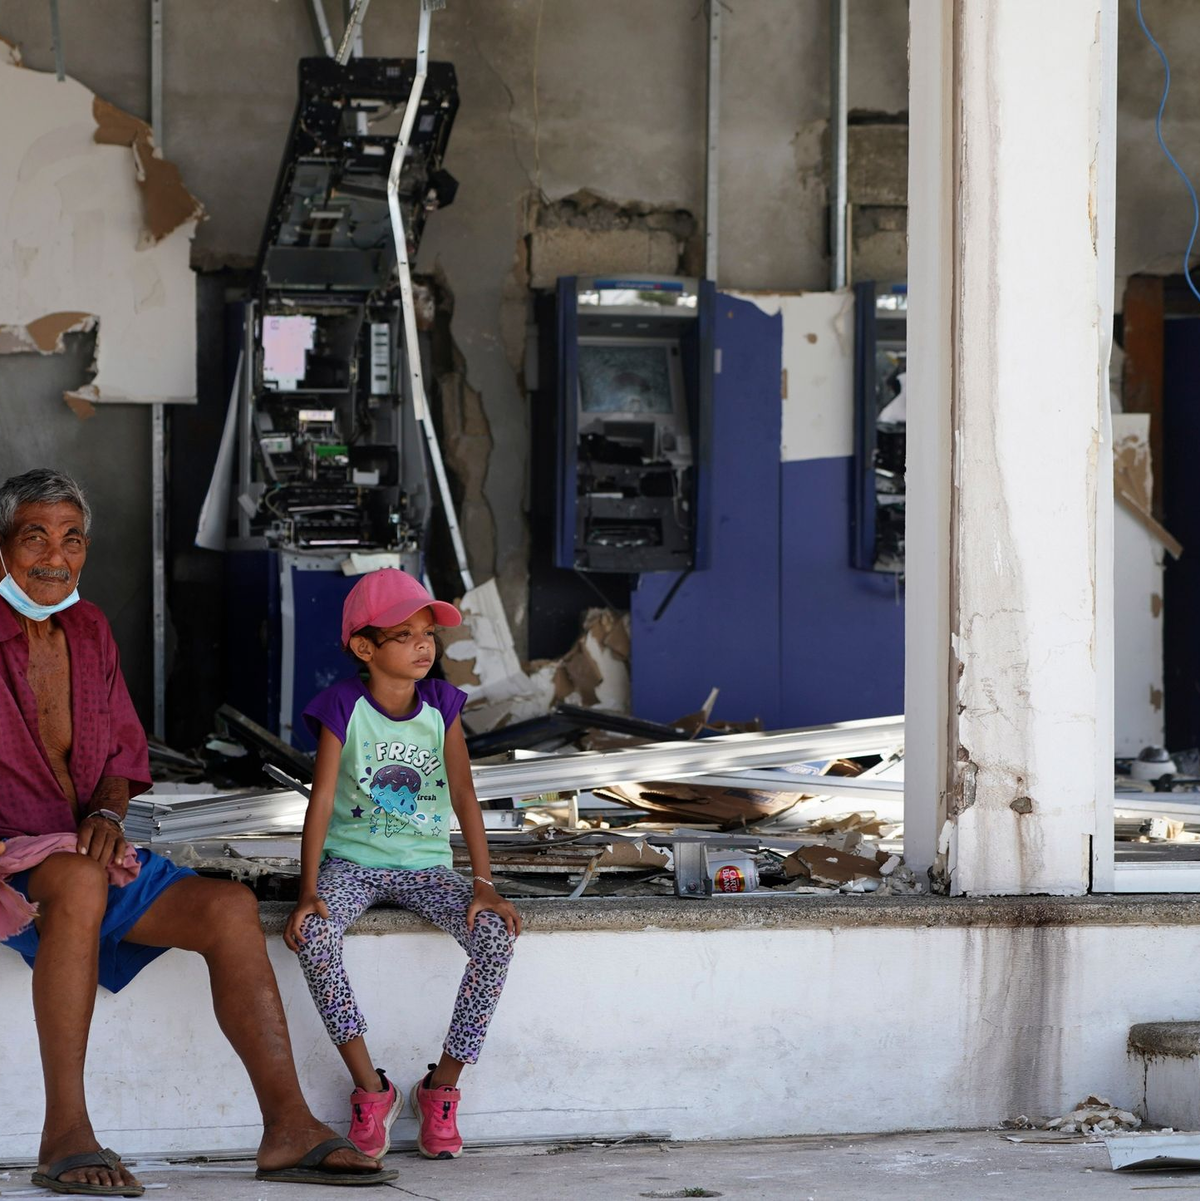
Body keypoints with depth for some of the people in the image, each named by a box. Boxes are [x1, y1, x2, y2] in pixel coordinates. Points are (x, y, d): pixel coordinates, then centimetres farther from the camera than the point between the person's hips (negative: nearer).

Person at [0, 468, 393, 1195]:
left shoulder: (88, 630, 12)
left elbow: (123, 755, 17)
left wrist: (107, 814, -6)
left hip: (83, 854, 7)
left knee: (229, 907, -13)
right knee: (81, 882, -39)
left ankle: (289, 1128, -14)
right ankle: (66, 1136, -38)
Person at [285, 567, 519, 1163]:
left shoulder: (441, 707, 1)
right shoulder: (344, 708, -6)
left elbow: (464, 798, -3)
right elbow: (321, 801, -11)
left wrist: (484, 885, -13)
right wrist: (309, 891, -21)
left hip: (425, 865, 2)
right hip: (352, 862, -2)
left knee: (495, 935, -25)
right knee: (314, 934, -34)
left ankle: (442, 1086, -9)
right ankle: (370, 1087, -20)